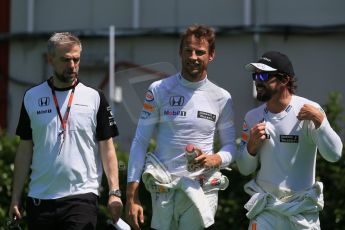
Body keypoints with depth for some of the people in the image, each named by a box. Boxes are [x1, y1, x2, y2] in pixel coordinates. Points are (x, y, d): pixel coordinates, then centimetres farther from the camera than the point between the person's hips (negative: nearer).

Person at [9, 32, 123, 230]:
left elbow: (107, 148, 2)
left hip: (82, 196, -3)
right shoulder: (32, 98, 8)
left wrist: (114, 192, -8)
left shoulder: (94, 98, 3)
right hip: (39, 197, 3)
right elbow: (25, 149, 10)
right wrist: (16, 197, 5)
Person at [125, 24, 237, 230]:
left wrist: (215, 159, -11)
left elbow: (231, 146, 14)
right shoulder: (159, 90, 3)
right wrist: (132, 196, -4)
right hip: (163, 187, 0)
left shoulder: (222, 98, 7)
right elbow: (140, 142, 2)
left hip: (202, 187, 0)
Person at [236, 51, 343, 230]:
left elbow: (334, 155, -16)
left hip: (303, 209, -3)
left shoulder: (309, 110, -8)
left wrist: (319, 120, -28)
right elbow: (244, 169, 9)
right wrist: (251, 146, -10)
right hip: (265, 208, 3)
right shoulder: (252, 117, 5)